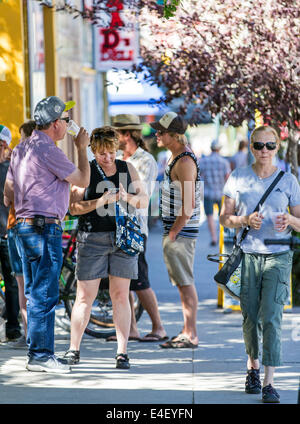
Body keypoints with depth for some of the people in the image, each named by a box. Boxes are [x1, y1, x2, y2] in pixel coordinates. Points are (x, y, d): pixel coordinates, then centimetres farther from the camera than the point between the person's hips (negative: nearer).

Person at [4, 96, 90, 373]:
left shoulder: (21, 150, 14)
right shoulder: (49, 151, -15)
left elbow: (8, 196, 18)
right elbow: (83, 180, -6)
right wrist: (82, 148, 5)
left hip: (24, 225, 10)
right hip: (45, 228, -10)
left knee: (34, 293, 13)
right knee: (44, 294, -6)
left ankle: (37, 353, 18)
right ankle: (41, 355, -4)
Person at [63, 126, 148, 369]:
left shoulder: (127, 169, 10)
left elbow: (145, 201, 10)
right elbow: (74, 207, -6)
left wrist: (128, 197, -10)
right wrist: (98, 202, -20)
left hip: (123, 237, 2)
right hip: (92, 238, -2)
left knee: (121, 295, 1)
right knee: (85, 296, -2)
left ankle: (122, 352, 2)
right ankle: (74, 349, 8)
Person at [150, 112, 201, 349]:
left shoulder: (185, 162, -18)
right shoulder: (178, 155, 14)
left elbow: (188, 206, -22)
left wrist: (172, 234, -19)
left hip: (181, 230, -10)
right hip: (175, 228, 10)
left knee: (185, 283, -7)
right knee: (183, 282, 12)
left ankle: (191, 336, -5)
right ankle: (187, 332, 18)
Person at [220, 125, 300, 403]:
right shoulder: (238, 178, 6)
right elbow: (225, 218, 7)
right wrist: (245, 220, -13)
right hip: (247, 256, 1)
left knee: (271, 318, -11)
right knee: (250, 318, 5)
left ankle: (269, 383, -11)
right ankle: (252, 366, 32)